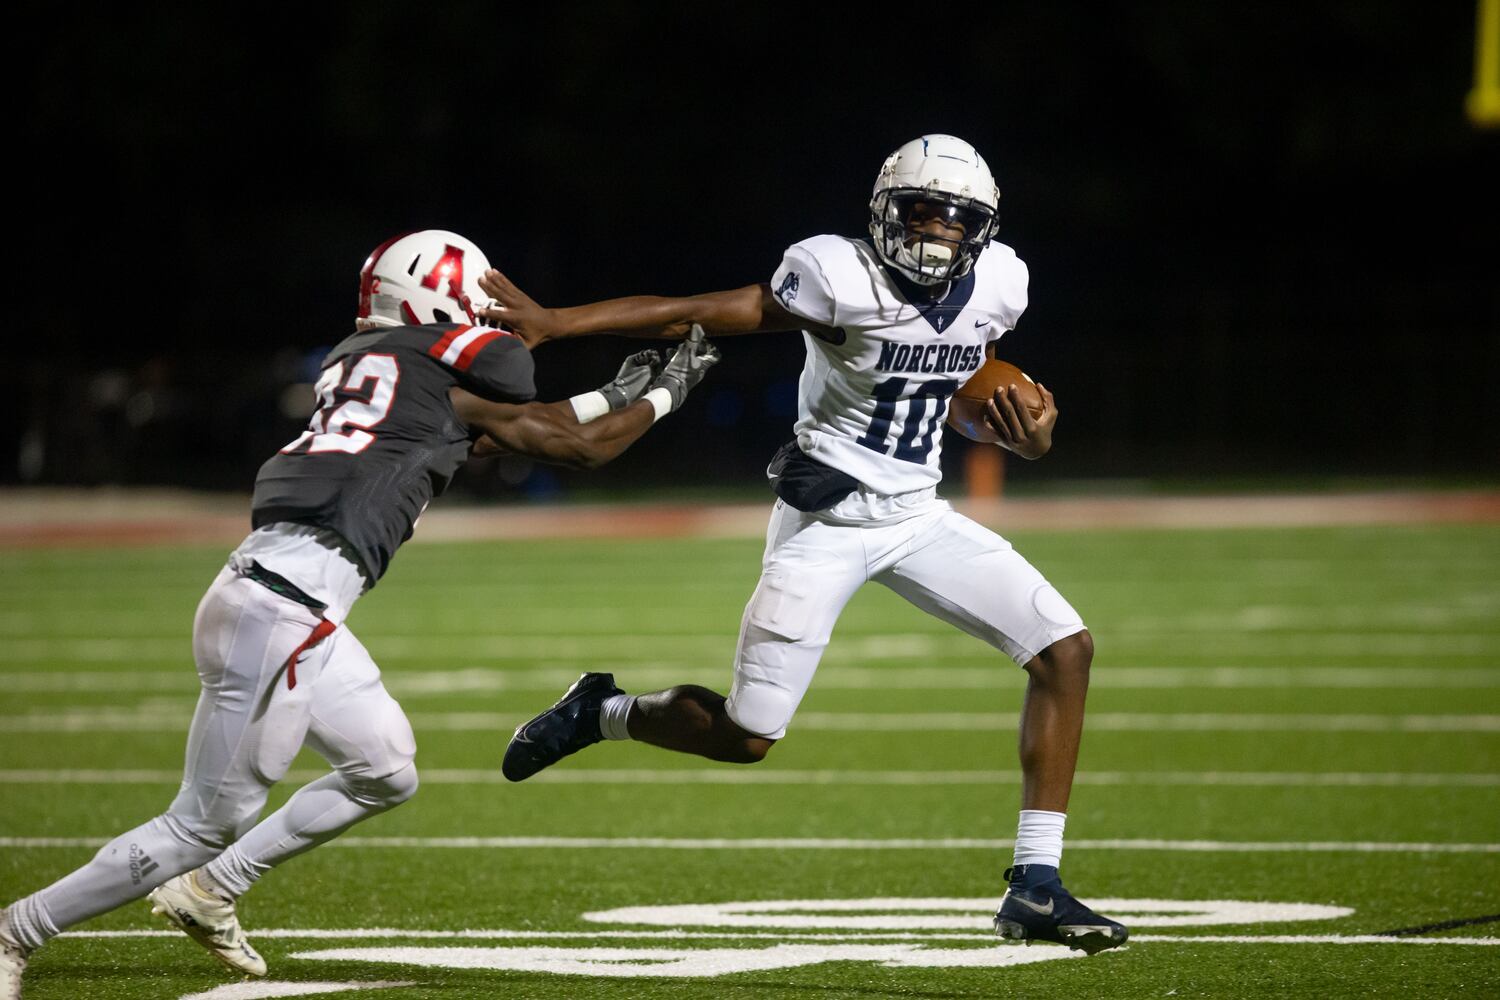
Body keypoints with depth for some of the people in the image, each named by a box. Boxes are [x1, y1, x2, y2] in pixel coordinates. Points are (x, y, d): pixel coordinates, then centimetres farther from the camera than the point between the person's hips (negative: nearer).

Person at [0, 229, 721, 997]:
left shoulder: (358, 361, 22)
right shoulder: (441, 373, -2)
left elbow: (490, 426, 34)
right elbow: (580, 448, 9)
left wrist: (611, 395, 38)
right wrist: (663, 397, 23)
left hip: (292, 607, 9)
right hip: (279, 608, -9)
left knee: (385, 773, 21)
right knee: (207, 821, -3)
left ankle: (210, 892, 25)